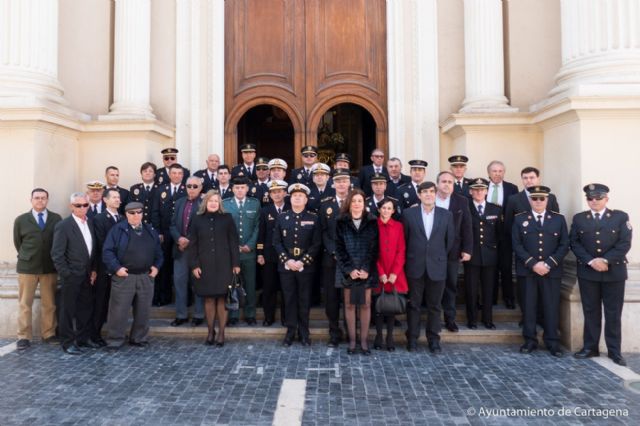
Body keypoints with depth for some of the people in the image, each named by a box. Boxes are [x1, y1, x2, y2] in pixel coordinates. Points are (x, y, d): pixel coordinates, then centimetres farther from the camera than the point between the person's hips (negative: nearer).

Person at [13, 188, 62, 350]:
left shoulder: (56, 219, 0)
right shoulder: (21, 220, 2)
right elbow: (17, 242, 10)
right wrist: (26, 258, 10)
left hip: (50, 267, 0)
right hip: (27, 267, 0)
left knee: (49, 303, 7)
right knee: (25, 304, 5)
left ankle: (49, 334, 17)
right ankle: (24, 337, 12)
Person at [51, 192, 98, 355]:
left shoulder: (90, 223, 7)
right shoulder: (63, 225, -11)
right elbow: (56, 253, -13)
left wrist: (94, 270, 7)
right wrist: (66, 274, -14)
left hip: (87, 275, 6)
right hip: (71, 275, -6)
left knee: (86, 308, 14)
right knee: (68, 309, 5)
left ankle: (83, 338, 27)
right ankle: (67, 342, 15)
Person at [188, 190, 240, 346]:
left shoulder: (227, 219, 3)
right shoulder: (198, 220, 6)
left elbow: (233, 242, 1)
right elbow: (193, 244, 5)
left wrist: (236, 263, -5)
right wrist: (194, 265, -3)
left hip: (223, 265, -1)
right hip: (205, 265, 1)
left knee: (222, 299, 1)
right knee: (209, 299, 4)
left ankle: (221, 333, 10)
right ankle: (210, 332, 16)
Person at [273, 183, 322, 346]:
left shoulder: (313, 218, 1)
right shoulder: (282, 218, 6)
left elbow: (316, 244, -3)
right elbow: (277, 242, 2)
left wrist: (303, 261, -13)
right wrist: (287, 260, -11)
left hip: (306, 266, -1)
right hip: (286, 265, 1)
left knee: (304, 300, 5)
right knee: (289, 299, 6)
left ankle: (304, 332, 16)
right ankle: (290, 331, 16)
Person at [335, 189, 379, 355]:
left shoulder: (372, 221, 1)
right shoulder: (341, 222, 1)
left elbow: (374, 247, -2)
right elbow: (339, 248, -2)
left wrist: (366, 269, -10)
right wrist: (349, 269, -11)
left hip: (367, 270, 0)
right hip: (347, 269, 0)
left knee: (365, 304, 3)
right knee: (349, 304, 4)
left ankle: (364, 340, 11)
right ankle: (352, 340, 12)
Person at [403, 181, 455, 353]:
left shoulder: (446, 215, 3)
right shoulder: (408, 214, -1)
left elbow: (450, 239, 11)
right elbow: (404, 239, 5)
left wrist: (441, 256, 13)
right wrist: (410, 258, 8)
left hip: (437, 267, 1)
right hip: (415, 267, -1)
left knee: (435, 306, 8)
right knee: (413, 305, 7)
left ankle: (434, 339, 20)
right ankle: (412, 339, 18)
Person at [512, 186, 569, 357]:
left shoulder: (559, 219, 7)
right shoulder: (519, 219, 5)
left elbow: (564, 245, 1)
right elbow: (517, 245, -2)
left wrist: (548, 264, -11)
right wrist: (533, 264, -13)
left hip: (552, 271, 1)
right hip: (527, 270, 0)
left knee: (551, 306, 3)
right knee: (528, 306, 3)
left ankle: (552, 342, 13)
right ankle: (530, 340, 13)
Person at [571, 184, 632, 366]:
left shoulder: (621, 217, 3)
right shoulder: (579, 218, 8)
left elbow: (625, 243, -6)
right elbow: (574, 243, 0)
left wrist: (605, 260, -16)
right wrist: (591, 261, -13)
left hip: (614, 272, -1)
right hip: (587, 272, 1)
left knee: (613, 313, 4)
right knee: (590, 312, 7)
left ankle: (615, 351, 13)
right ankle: (590, 347, 15)